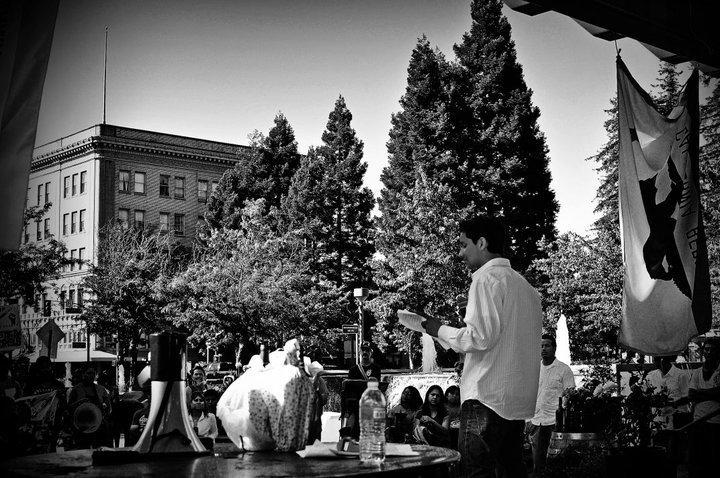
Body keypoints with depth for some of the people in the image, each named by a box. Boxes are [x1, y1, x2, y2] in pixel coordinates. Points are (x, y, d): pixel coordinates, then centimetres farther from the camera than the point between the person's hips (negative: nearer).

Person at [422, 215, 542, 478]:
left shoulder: (486, 278, -8)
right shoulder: (525, 285, 17)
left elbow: (480, 337, -18)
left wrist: (441, 330, -3)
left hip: (488, 396, -9)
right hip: (520, 400, 9)